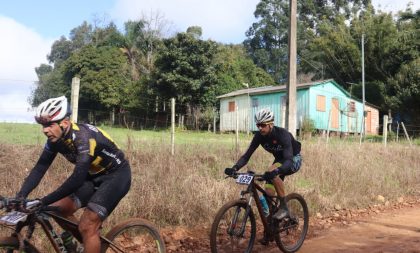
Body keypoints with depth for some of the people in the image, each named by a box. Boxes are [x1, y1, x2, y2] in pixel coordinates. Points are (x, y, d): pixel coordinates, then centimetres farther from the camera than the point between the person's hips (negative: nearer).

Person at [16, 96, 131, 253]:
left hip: (117, 175, -8)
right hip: (95, 175, 8)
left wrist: (43, 202, -38)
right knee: (60, 210, 2)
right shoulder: (56, 139, -8)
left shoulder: (83, 137, -32)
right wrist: (20, 196, -21)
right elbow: (40, 168, -7)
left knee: (86, 226, -17)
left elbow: (77, 178, -38)